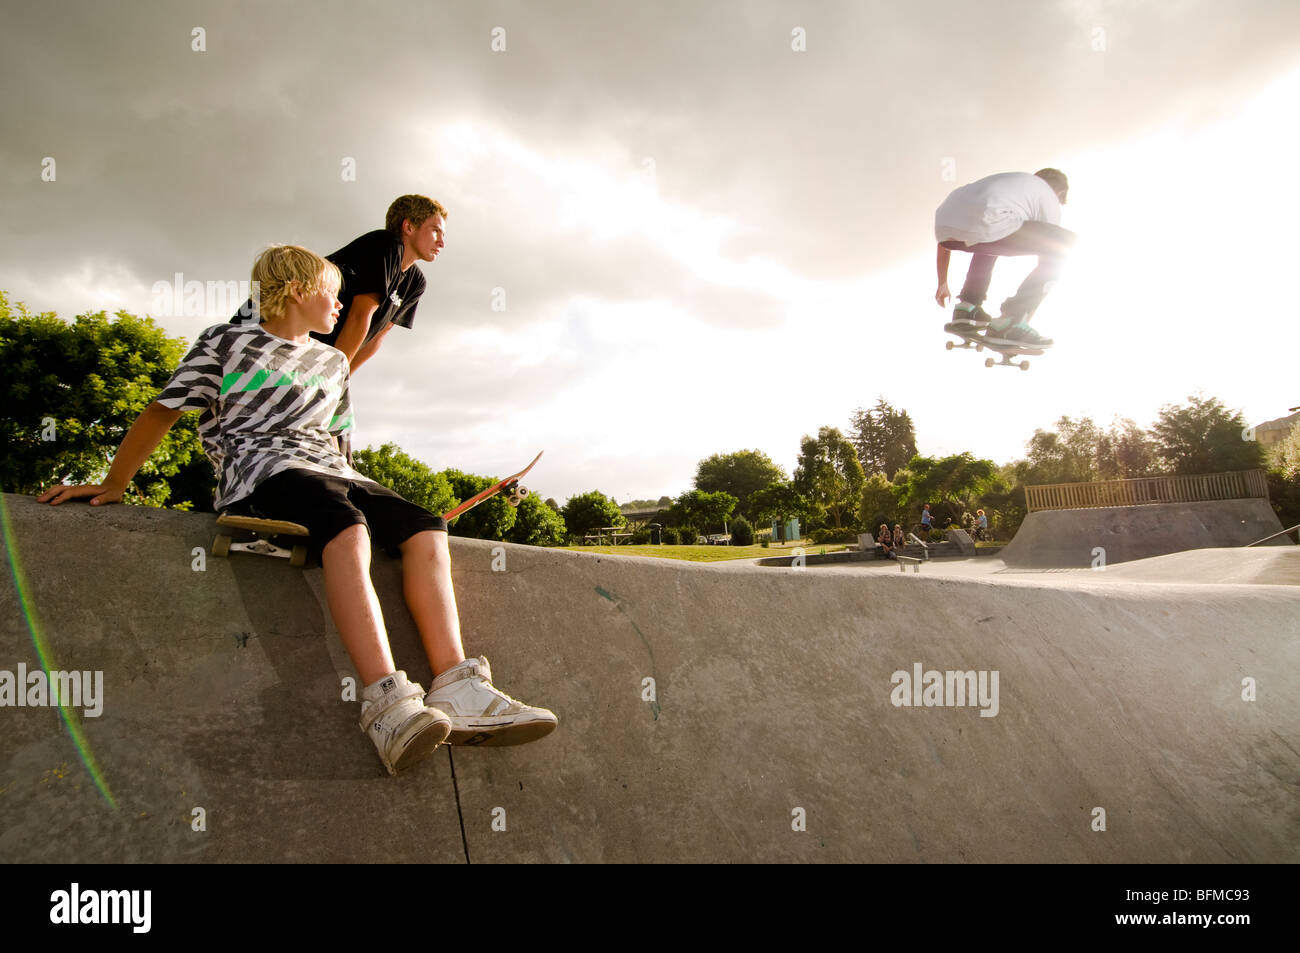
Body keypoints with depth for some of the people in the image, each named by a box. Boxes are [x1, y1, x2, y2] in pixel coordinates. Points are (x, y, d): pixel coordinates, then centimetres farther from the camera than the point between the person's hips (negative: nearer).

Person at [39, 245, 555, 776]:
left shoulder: (332, 362, 30)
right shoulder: (226, 341, 14)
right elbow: (162, 413, 11)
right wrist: (112, 486, 4)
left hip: (328, 471, 6)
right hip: (261, 468, -6)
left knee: (426, 529, -22)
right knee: (348, 528, -38)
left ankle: (455, 692, -35)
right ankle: (388, 705, -52)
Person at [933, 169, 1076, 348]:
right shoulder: (1049, 197, 26)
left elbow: (944, 241, 42)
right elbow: (1049, 260, 30)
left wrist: (942, 283, 49)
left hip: (943, 225, 7)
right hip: (981, 225, -7)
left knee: (990, 240, 39)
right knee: (1063, 244, 9)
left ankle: (966, 309, 25)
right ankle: (1009, 322, 1)